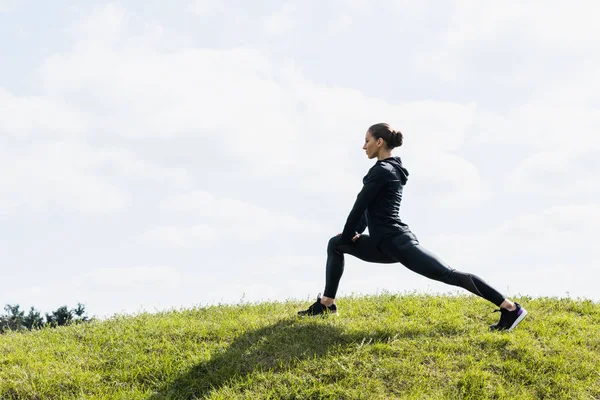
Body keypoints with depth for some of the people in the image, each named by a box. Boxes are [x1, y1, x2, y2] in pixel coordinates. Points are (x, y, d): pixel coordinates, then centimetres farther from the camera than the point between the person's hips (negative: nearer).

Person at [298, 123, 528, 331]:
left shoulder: (382, 170, -13)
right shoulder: (391, 169, 18)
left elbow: (360, 205, -11)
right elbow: (370, 208, 24)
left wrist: (347, 237, 3)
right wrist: (353, 234, 17)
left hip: (396, 242, -11)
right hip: (384, 243, 11)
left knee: (448, 274, -15)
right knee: (335, 244, 19)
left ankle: (510, 308, -17)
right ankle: (326, 304, 21)